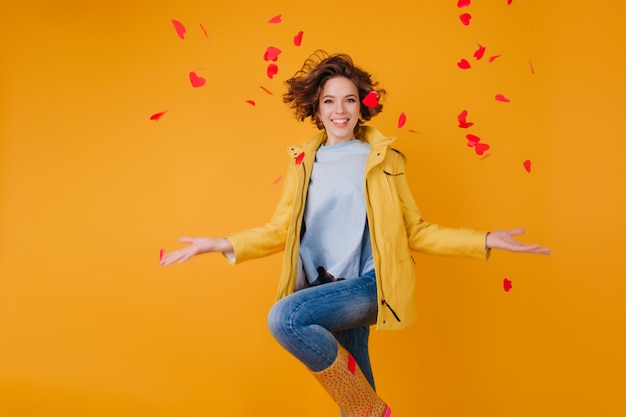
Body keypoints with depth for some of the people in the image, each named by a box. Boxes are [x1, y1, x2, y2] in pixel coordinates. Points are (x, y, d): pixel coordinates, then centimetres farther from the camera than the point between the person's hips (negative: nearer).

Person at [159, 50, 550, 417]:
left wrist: (484, 240, -8)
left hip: (368, 284, -4)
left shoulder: (384, 159, 1)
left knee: (284, 318, -27)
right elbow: (281, 229, 8)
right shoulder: (304, 161, 8)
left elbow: (415, 231, 2)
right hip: (324, 290, 4)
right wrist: (222, 244, -4)